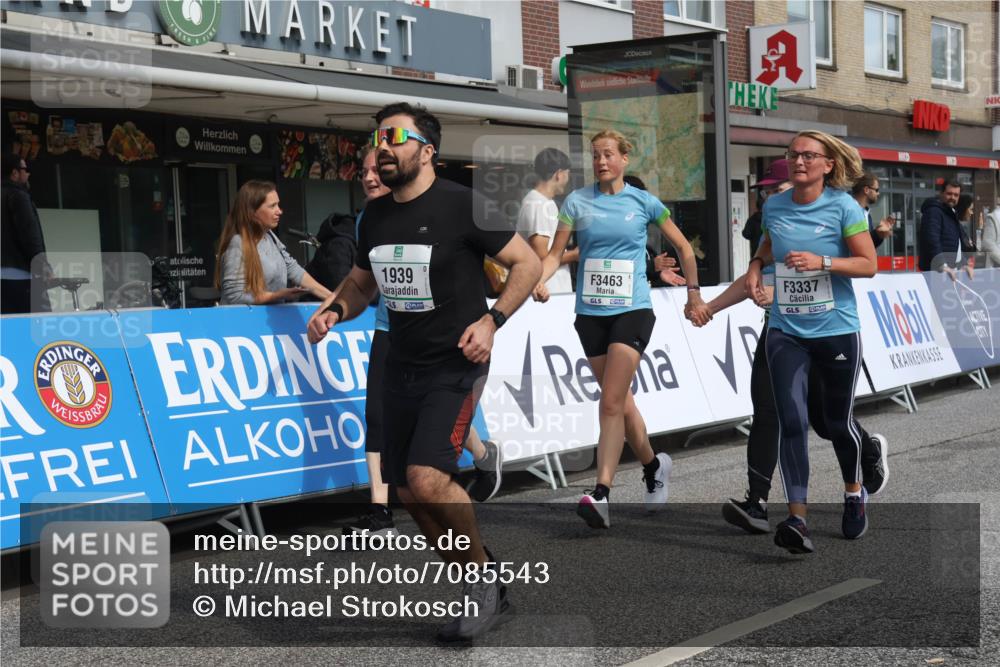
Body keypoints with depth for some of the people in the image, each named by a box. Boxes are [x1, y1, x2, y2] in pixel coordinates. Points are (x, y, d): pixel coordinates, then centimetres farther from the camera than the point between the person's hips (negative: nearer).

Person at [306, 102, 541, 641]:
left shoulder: (462, 206, -11)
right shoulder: (375, 216, 7)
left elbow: (527, 263, -6)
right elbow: (361, 282, 21)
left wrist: (492, 321, -17)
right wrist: (335, 310, 1)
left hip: (455, 365, -7)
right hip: (401, 367, 7)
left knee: (427, 479, -24)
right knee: (410, 493, 8)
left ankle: (482, 571, 3)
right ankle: (487, 595, 24)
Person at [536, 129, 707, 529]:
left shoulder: (644, 202, 1)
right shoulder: (577, 202, 4)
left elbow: (683, 248, 12)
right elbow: (555, 254, 2)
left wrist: (693, 293, 14)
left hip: (632, 310, -3)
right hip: (590, 312, 3)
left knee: (612, 402, -15)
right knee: (620, 401, 12)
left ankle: (600, 495, -17)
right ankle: (653, 465, 36)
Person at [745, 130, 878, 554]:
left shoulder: (843, 207, -7)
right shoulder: (774, 207, 4)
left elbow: (868, 264, -9)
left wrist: (822, 261, -22)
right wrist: (756, 265, 3)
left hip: (837, 330, -2)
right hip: (785, 331, 2)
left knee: (837, 421, 11)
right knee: (791, 421, -11)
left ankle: (854, 493, 38)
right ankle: (797, 517, -13)